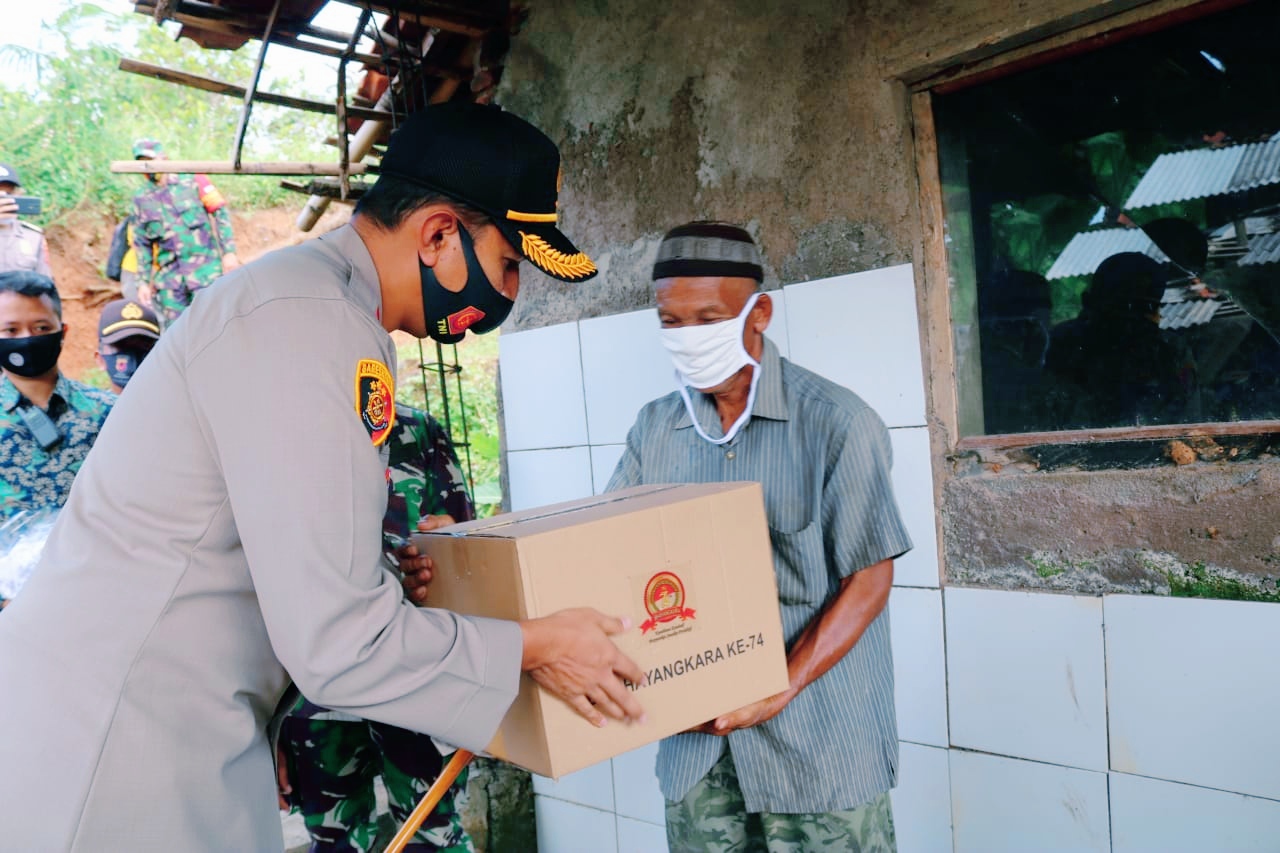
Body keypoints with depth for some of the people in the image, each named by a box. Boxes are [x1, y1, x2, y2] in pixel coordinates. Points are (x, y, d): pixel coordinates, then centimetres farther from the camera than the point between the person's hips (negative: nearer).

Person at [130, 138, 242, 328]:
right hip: (168, 275, 4)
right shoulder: (141, 200, 16)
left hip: (204, 268, -4)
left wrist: (229, 252, -8)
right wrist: (143, 282, 10)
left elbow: (221, 213, 2)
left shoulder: (191, 180, 7)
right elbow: (141, 245, 17)